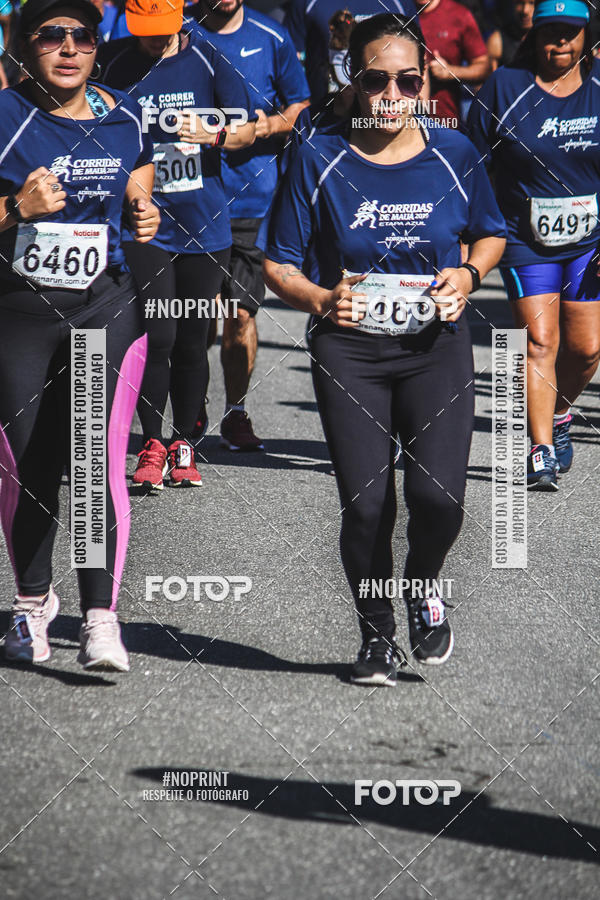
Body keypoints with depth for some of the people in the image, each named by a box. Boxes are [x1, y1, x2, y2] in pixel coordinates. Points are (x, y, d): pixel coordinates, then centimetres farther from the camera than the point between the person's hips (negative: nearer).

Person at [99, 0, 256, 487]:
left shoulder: (208, 60, 1)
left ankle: (183, 445, 18)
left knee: (191, 341, 6)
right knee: (157, 337, -10)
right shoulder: (112, 62, 2)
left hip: (204, 225, 1)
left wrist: (211, 135, -21)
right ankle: (152, 446, 0)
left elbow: (247, 129, -2)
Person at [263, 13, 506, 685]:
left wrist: (468, 276, -2)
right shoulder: (320, 160, -3)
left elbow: (491, 235, 19)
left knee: (438, 497, -15)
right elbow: (278, 264, 3)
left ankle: (423, 587, 19)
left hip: (436, 346, 1)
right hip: (350, 350, 0)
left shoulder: (454, 155, 2)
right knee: (366, 506, -6)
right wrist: (321, 300, -16)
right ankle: (376, 636, 19)